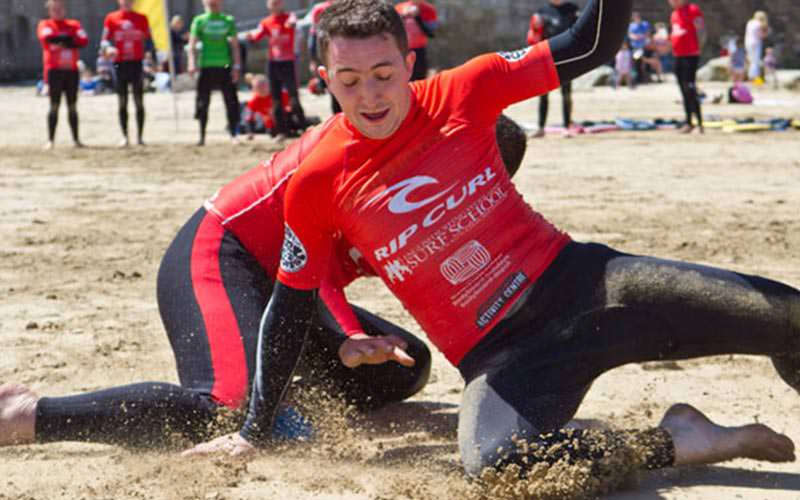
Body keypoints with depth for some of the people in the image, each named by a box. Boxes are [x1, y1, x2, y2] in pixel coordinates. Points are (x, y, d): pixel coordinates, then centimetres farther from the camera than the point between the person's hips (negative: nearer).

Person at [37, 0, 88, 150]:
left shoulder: (74, 24, 11)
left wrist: (63, 42, -13)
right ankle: (50, 139, -3)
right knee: (54, 105, -5)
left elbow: (84, 40, -5)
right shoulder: (45, 25, 3)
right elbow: (48, 37, -19)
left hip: (72, 70, 3)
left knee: (72, 106, 6)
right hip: (54, 70, -3)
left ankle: (76, 139, 10)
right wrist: (69, 38, -10)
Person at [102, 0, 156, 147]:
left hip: (137, 63, 0)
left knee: (139, 101, -2)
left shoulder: (141, 18, 7)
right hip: (119, 63, 0)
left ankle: (140, 136, 3)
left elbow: (148, 40, 10)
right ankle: (125, 137, 7)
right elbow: (105, 40, 5)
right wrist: (109, 47, -17)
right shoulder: (111, 18, 6)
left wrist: (154, 59, 1)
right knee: (122, 102, 3)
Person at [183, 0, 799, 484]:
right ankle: (677, 442, -17)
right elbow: (290, 308, 7)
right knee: (491, 462, -38)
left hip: (577, 280, 2)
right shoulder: (316, 185, -3)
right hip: (499, 356, -1)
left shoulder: (460, 94, -1)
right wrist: (255, 431, 10)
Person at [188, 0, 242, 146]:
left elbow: (235, 45, 9)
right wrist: (192, 64, -9)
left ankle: (233, 134, 4)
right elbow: (192, 45, 3)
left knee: (231, 101, -3)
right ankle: (202, 136, 10)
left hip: (225, 65, 1)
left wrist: (236, 65, 1)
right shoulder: (199, 21, 4)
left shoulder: (228, 20, 7)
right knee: (203, 103, 1)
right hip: (206, 66, -1)